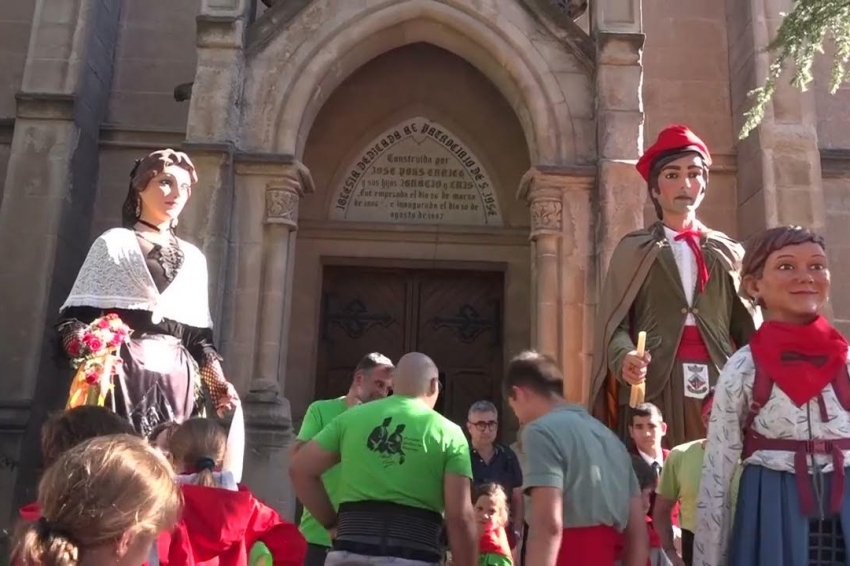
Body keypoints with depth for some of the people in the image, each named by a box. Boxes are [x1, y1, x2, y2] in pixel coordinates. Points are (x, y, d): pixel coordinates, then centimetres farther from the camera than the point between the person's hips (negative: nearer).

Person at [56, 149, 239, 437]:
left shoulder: (194, 258, 17)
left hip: (177, 380, 3)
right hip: (120, 373, -3)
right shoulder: (114, 242, 7)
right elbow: (74, 314, 0)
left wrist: (219, 384, 4)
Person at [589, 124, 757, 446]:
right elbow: (615, 321, 1)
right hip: (654, 384, -2)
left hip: (721, 383, 2)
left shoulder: (728, 251, 18)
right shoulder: (634, 248, 10)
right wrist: (624, 358, -20)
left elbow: (746, 327, 10)